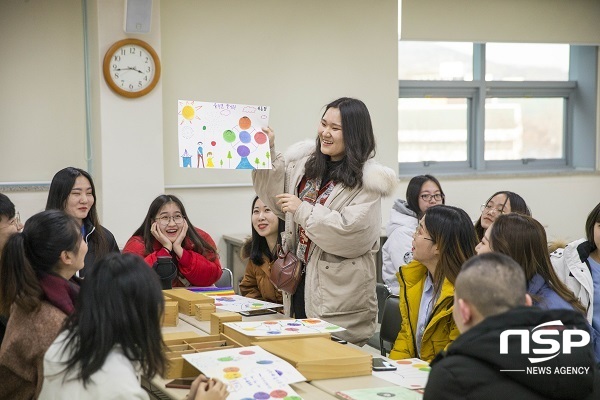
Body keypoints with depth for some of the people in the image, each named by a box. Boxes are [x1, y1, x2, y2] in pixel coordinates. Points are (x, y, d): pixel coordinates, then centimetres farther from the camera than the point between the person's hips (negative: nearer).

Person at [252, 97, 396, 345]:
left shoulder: (366, 180, -13)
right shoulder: (305, 162, 8)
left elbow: (352, 233, -23)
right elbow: (278, 199, 16)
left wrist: (304, 210, -18)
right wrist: (267, 153, 5)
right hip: (299, 282, 6)